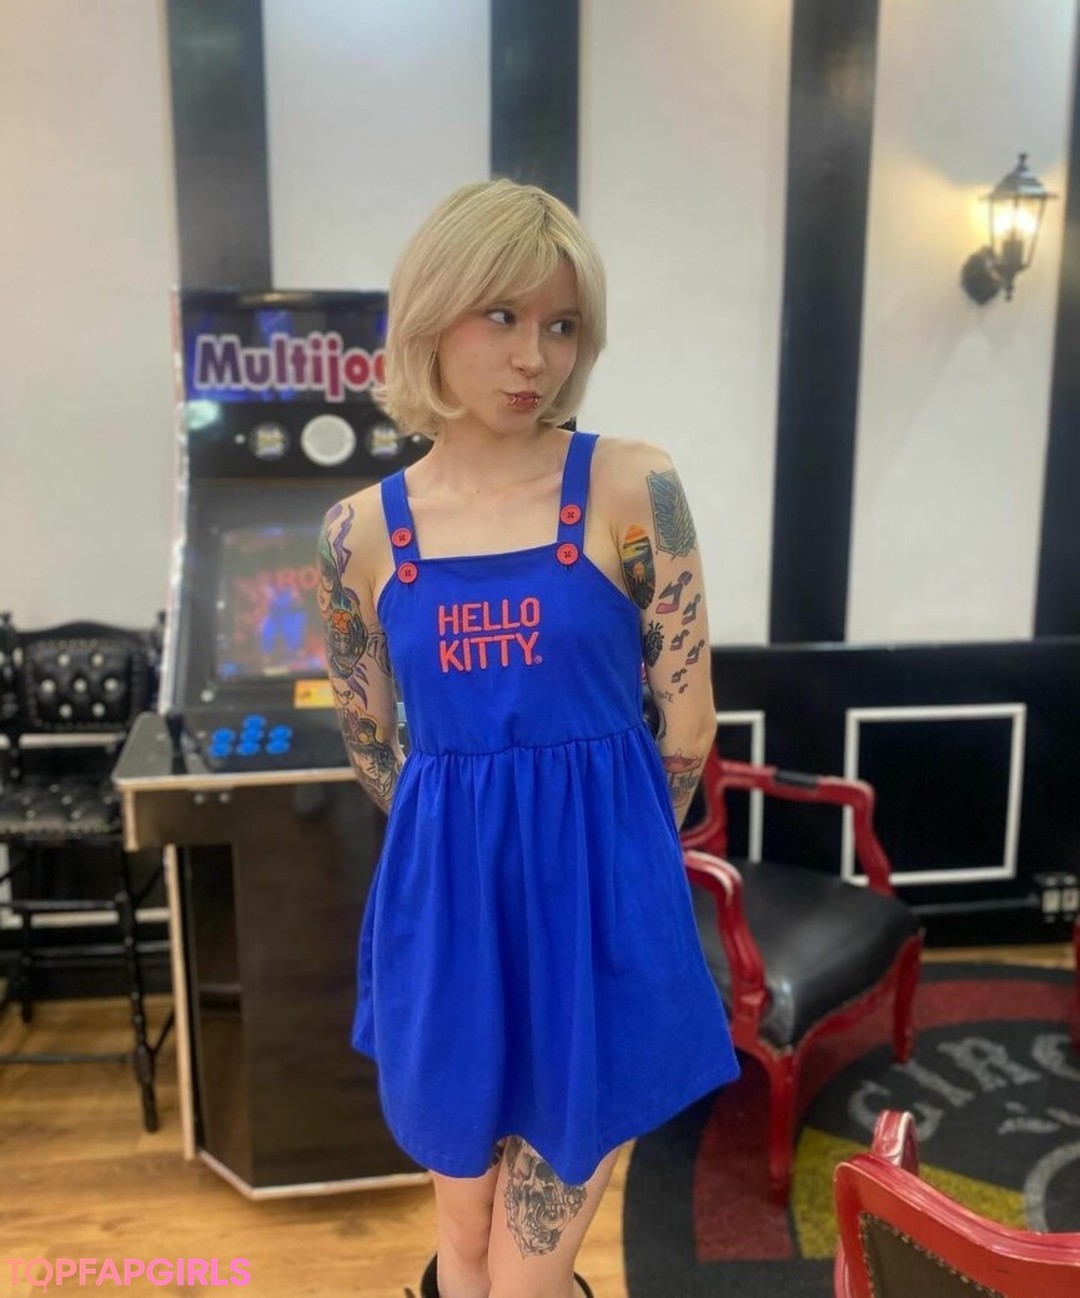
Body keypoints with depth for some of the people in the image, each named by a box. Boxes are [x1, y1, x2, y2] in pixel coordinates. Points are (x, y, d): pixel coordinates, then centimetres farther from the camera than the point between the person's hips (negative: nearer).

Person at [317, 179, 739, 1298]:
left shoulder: (631, 488, -7)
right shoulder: (360, 530, -1)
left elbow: (687, 722, -2)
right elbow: (373, 748, 9)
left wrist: (590, 848, 8)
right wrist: (468, 844, 12)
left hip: (594, 912, -2)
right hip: (446, 908, 2)